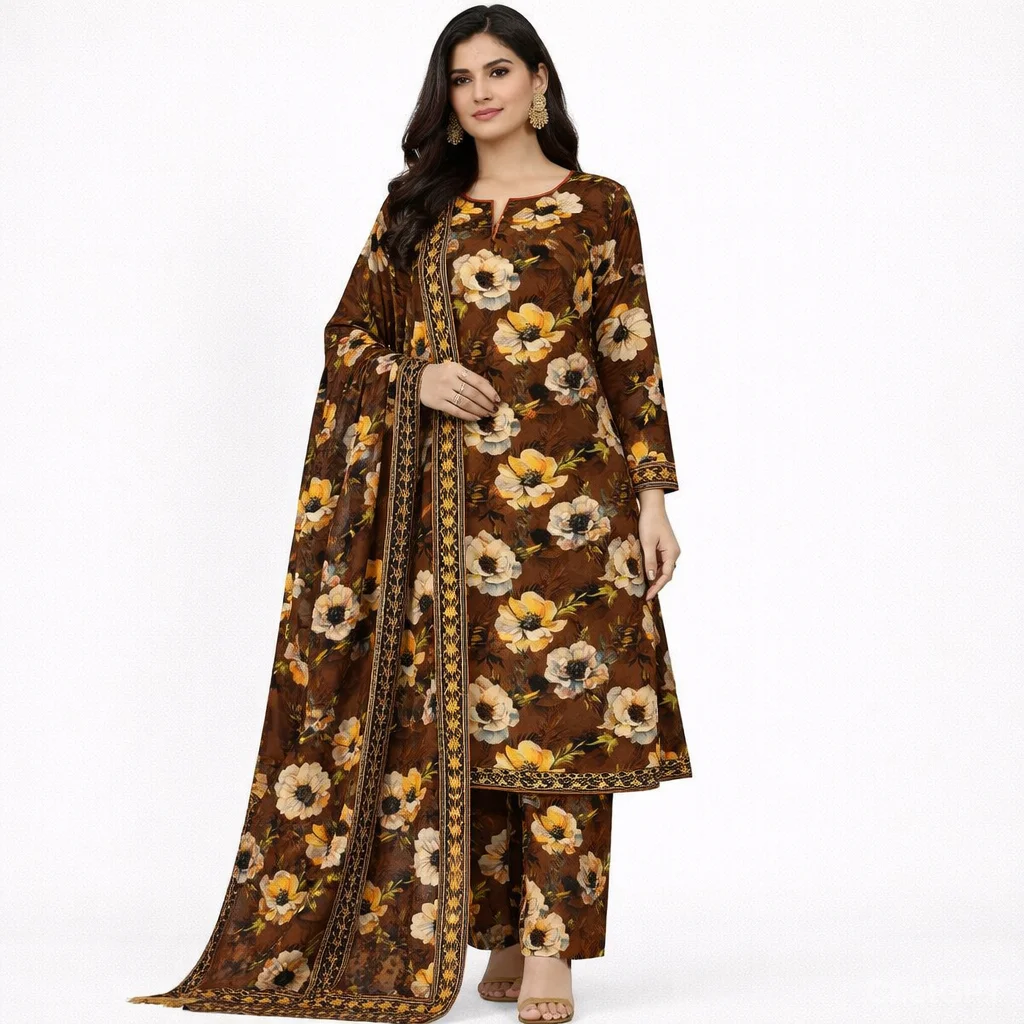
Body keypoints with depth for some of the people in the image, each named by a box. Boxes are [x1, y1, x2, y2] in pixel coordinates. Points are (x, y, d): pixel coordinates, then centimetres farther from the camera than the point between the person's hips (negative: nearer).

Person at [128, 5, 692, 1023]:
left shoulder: (597, 207, 6)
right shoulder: (417, 205, 14)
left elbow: (633, 362, 5)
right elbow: (350, 330, 15)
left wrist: (653, 496, -1)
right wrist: (416, 379, -5)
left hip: (565, 491, -3)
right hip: (447, 498, 3)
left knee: (557, 706, -7)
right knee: (460, 714, 3)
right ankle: (501, 933, 14)